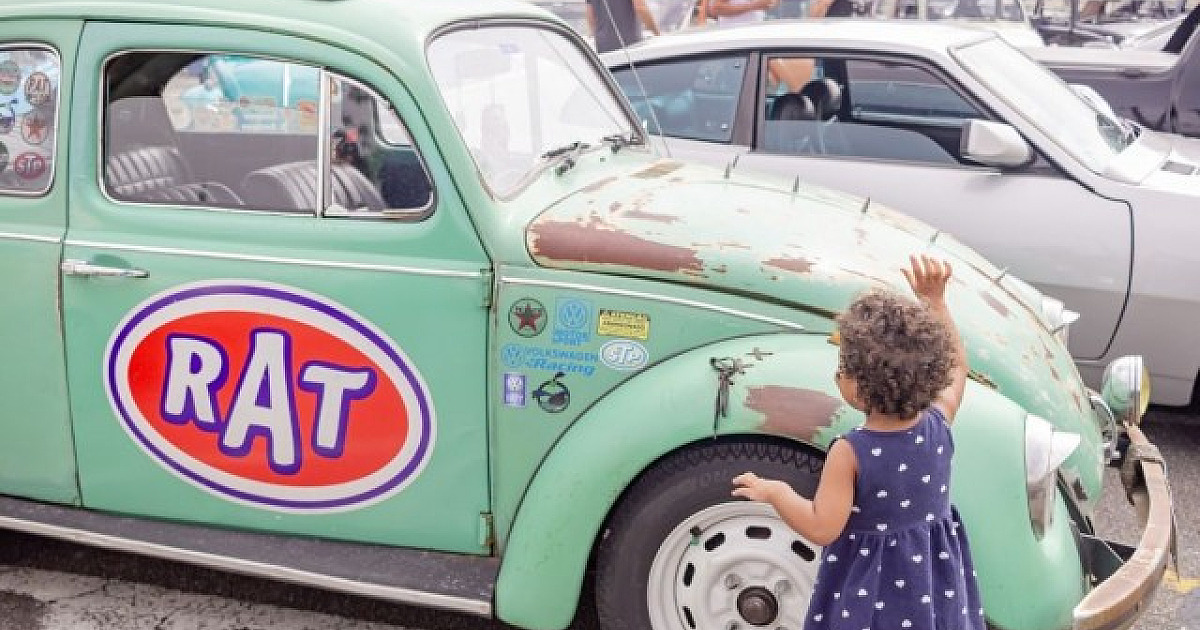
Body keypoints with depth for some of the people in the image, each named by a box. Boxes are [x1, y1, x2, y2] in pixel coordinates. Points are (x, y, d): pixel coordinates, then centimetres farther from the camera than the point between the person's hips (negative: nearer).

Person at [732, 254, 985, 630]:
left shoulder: (849, 454, -27)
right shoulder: (938, 426, -13)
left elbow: (821, 528, -24)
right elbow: (954, 364, 4)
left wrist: (775, 492, -11)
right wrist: (934, 301, 2)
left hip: (870, 588, -4)